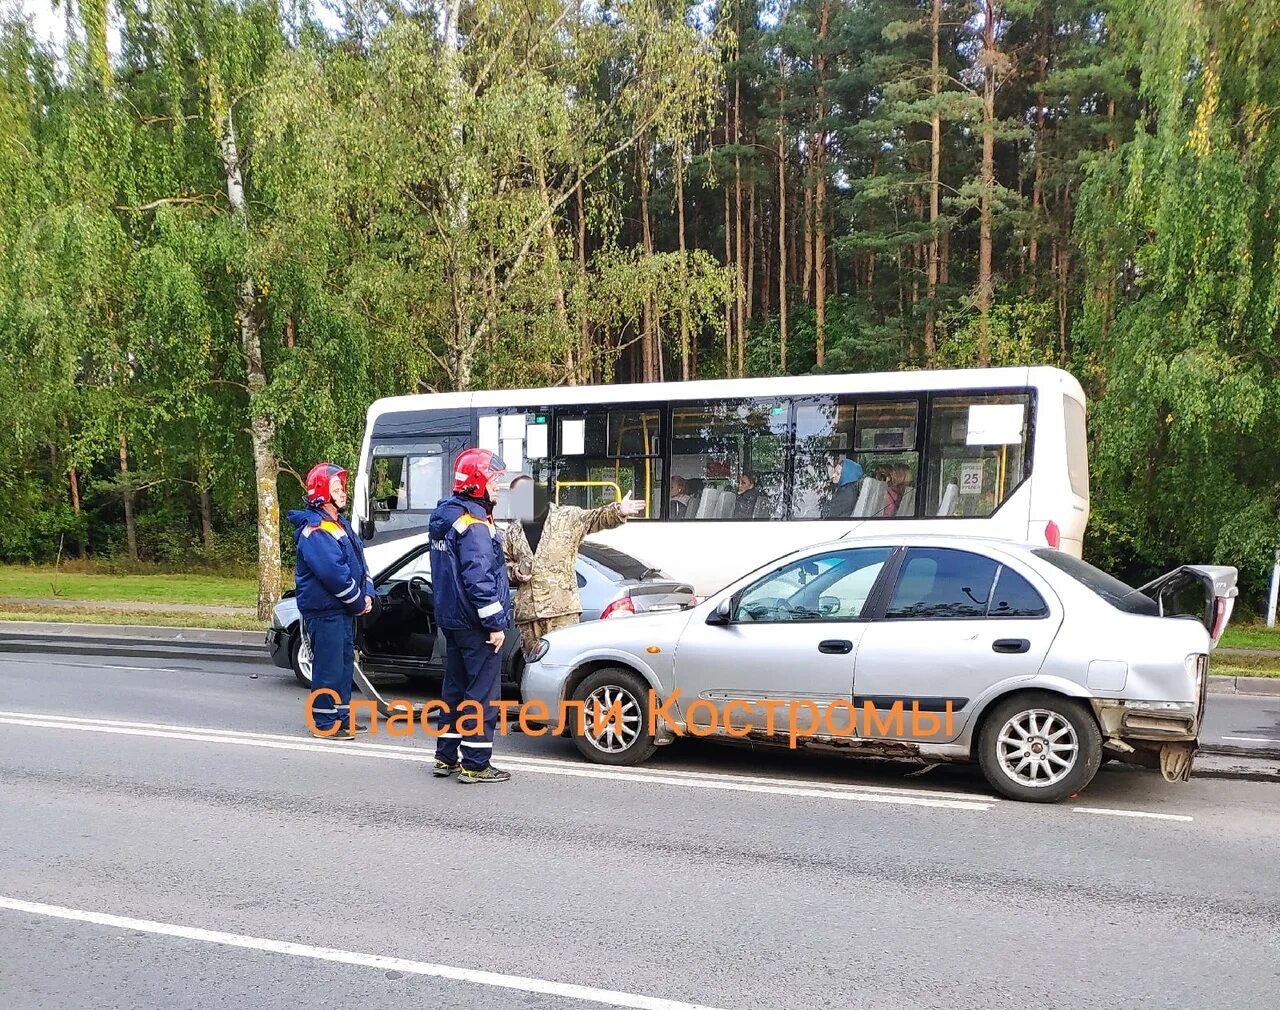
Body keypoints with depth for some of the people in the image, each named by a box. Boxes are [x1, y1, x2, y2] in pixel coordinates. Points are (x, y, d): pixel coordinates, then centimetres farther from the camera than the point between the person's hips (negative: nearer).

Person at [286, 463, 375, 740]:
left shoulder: (341, 524, 15)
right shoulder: (315, 531, -17)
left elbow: (359, 561, 15)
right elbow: (333, 572, -25)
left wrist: (367, 594, 0)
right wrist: (358, 602, -14)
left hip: (344, 610, 10)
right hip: (324, 611, -10)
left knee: (344, 664, 16)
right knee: (329, 667, -3)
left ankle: (341, 717, 27)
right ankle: (324, 724, 7)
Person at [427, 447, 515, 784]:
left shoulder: (445, 519, 12)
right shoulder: (474, 525, -19)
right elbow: (479, 579, -25)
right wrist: (495, 623, -20)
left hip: (452, 618, 10)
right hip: (475, 624, -10)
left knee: (456, 687, 17)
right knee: (482, 693, -2)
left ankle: (445, 758, 24)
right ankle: (475, 764, 3)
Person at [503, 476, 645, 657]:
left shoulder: (567, 516, 4)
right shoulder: (513, 532, 15)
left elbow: (596, 518, -8)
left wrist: (618, 511, -28)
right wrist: (514, 570, 3)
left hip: (563, 609, -4)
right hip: (527, 613, 4)